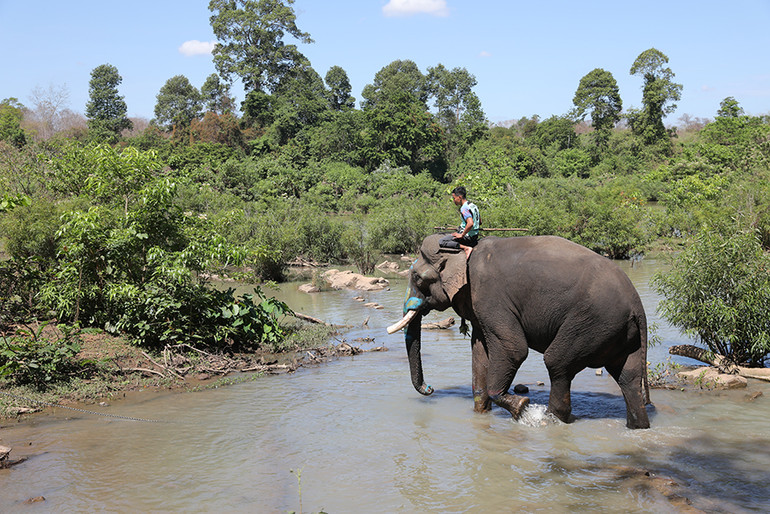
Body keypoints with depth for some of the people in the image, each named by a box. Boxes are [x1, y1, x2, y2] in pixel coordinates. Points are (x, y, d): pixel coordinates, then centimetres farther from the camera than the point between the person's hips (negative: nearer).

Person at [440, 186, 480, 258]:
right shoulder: (473, 205, 10)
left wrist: (462, 235, -23)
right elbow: (479, 222, 20)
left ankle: (466, 248, -20)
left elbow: (470, 223, -34)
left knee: (441, 242, -15)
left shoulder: (464, 208, -20)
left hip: (467, 236, -10)